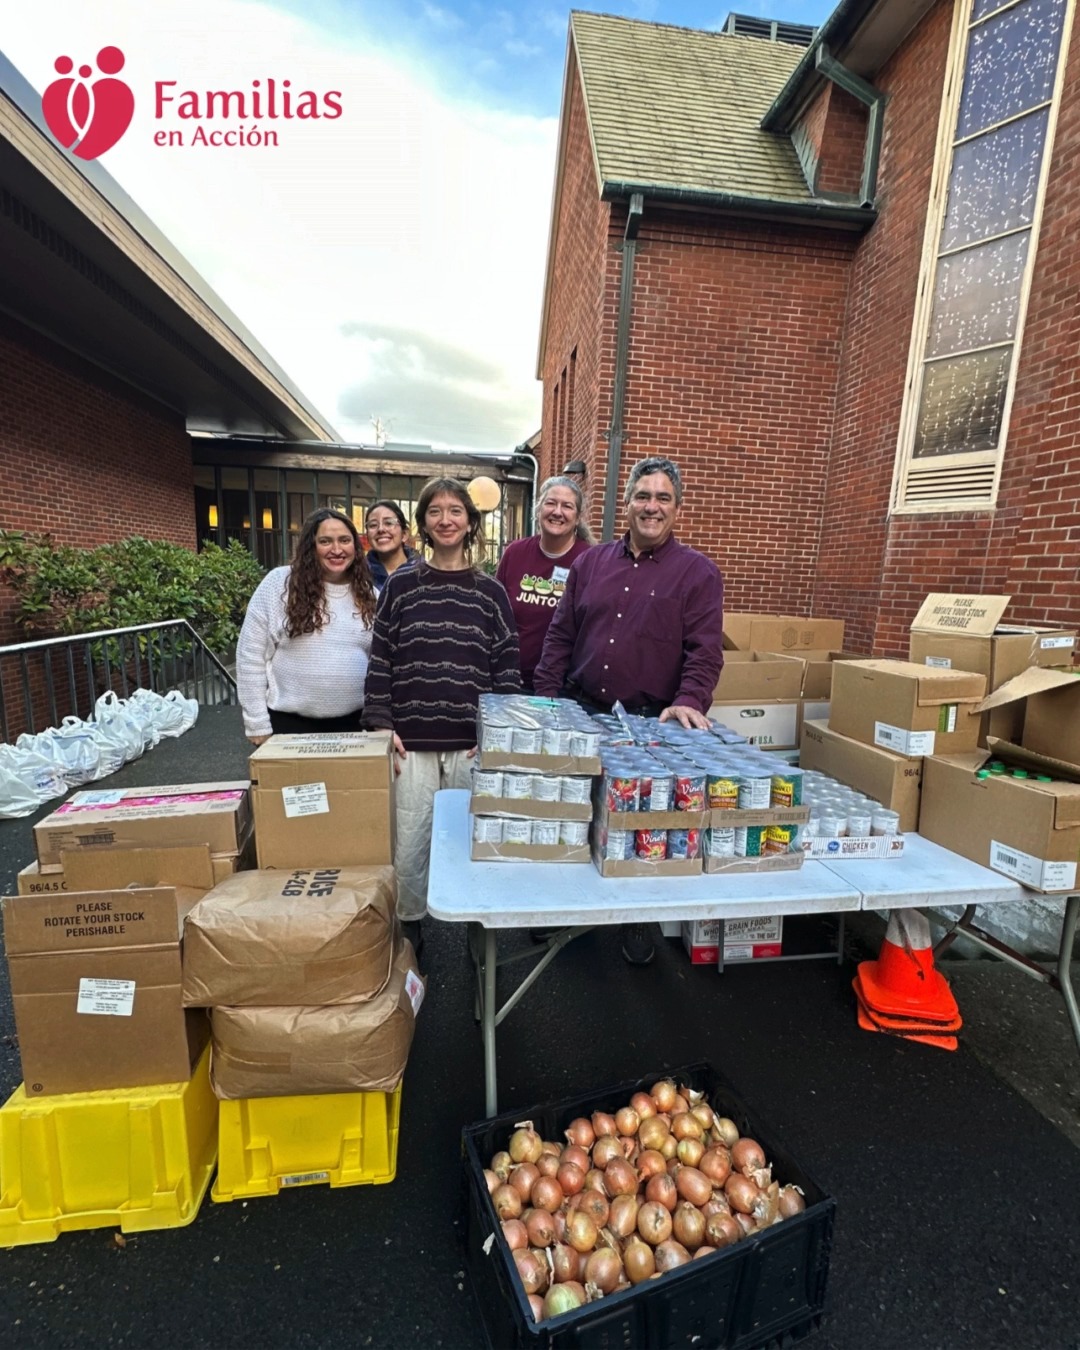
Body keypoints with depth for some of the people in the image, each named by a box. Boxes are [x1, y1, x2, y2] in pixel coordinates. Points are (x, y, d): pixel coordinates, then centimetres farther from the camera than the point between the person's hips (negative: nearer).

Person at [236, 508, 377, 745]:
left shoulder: (368, 595, 5)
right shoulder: (278, 583, -5)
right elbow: (250, 656, -4)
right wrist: (258, 724, -5)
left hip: (354, 721, 3)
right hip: (289, 721, -2)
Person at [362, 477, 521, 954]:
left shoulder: (490, 592, 4)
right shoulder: (400, 586, 4)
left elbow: (507, 667, 3)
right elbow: (380, 661, 4)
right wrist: (380, 725, -3)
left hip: (473, 744, 0)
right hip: (411, 741, 0)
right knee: (408, 843, 6)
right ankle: (407, 928, 29)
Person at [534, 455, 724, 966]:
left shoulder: (698, 572, 1)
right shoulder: (590, 563, 11)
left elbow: (705, 649, -7)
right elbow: (560, 637, 10)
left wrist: (689, 701, -24)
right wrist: (546, 703, 3)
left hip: (652, 723, -3)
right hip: (580, 713, 3)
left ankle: (636, 920, 31)